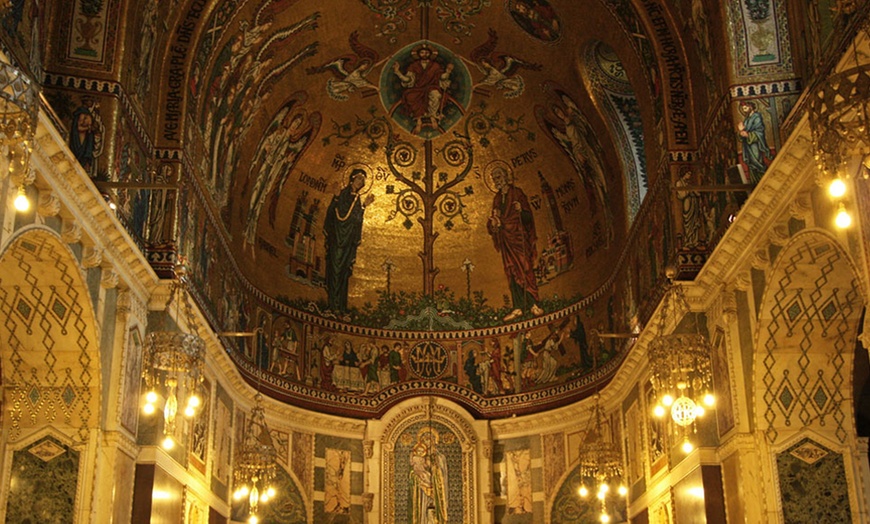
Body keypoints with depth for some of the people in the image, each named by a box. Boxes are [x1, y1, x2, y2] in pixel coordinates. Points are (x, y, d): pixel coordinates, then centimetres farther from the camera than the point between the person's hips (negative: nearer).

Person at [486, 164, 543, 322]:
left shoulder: (517, 193, -2)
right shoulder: (497, 198, 14)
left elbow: (528, 217, -6)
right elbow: (493, 220, 18)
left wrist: (521, 210, -27)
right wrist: (493, 223, -6)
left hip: (518, 236, -5)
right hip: (505, 240, 5)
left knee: (524, 269, -7)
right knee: (511, 272, 1)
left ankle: (533, 304, -1)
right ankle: (518, 307, 0)